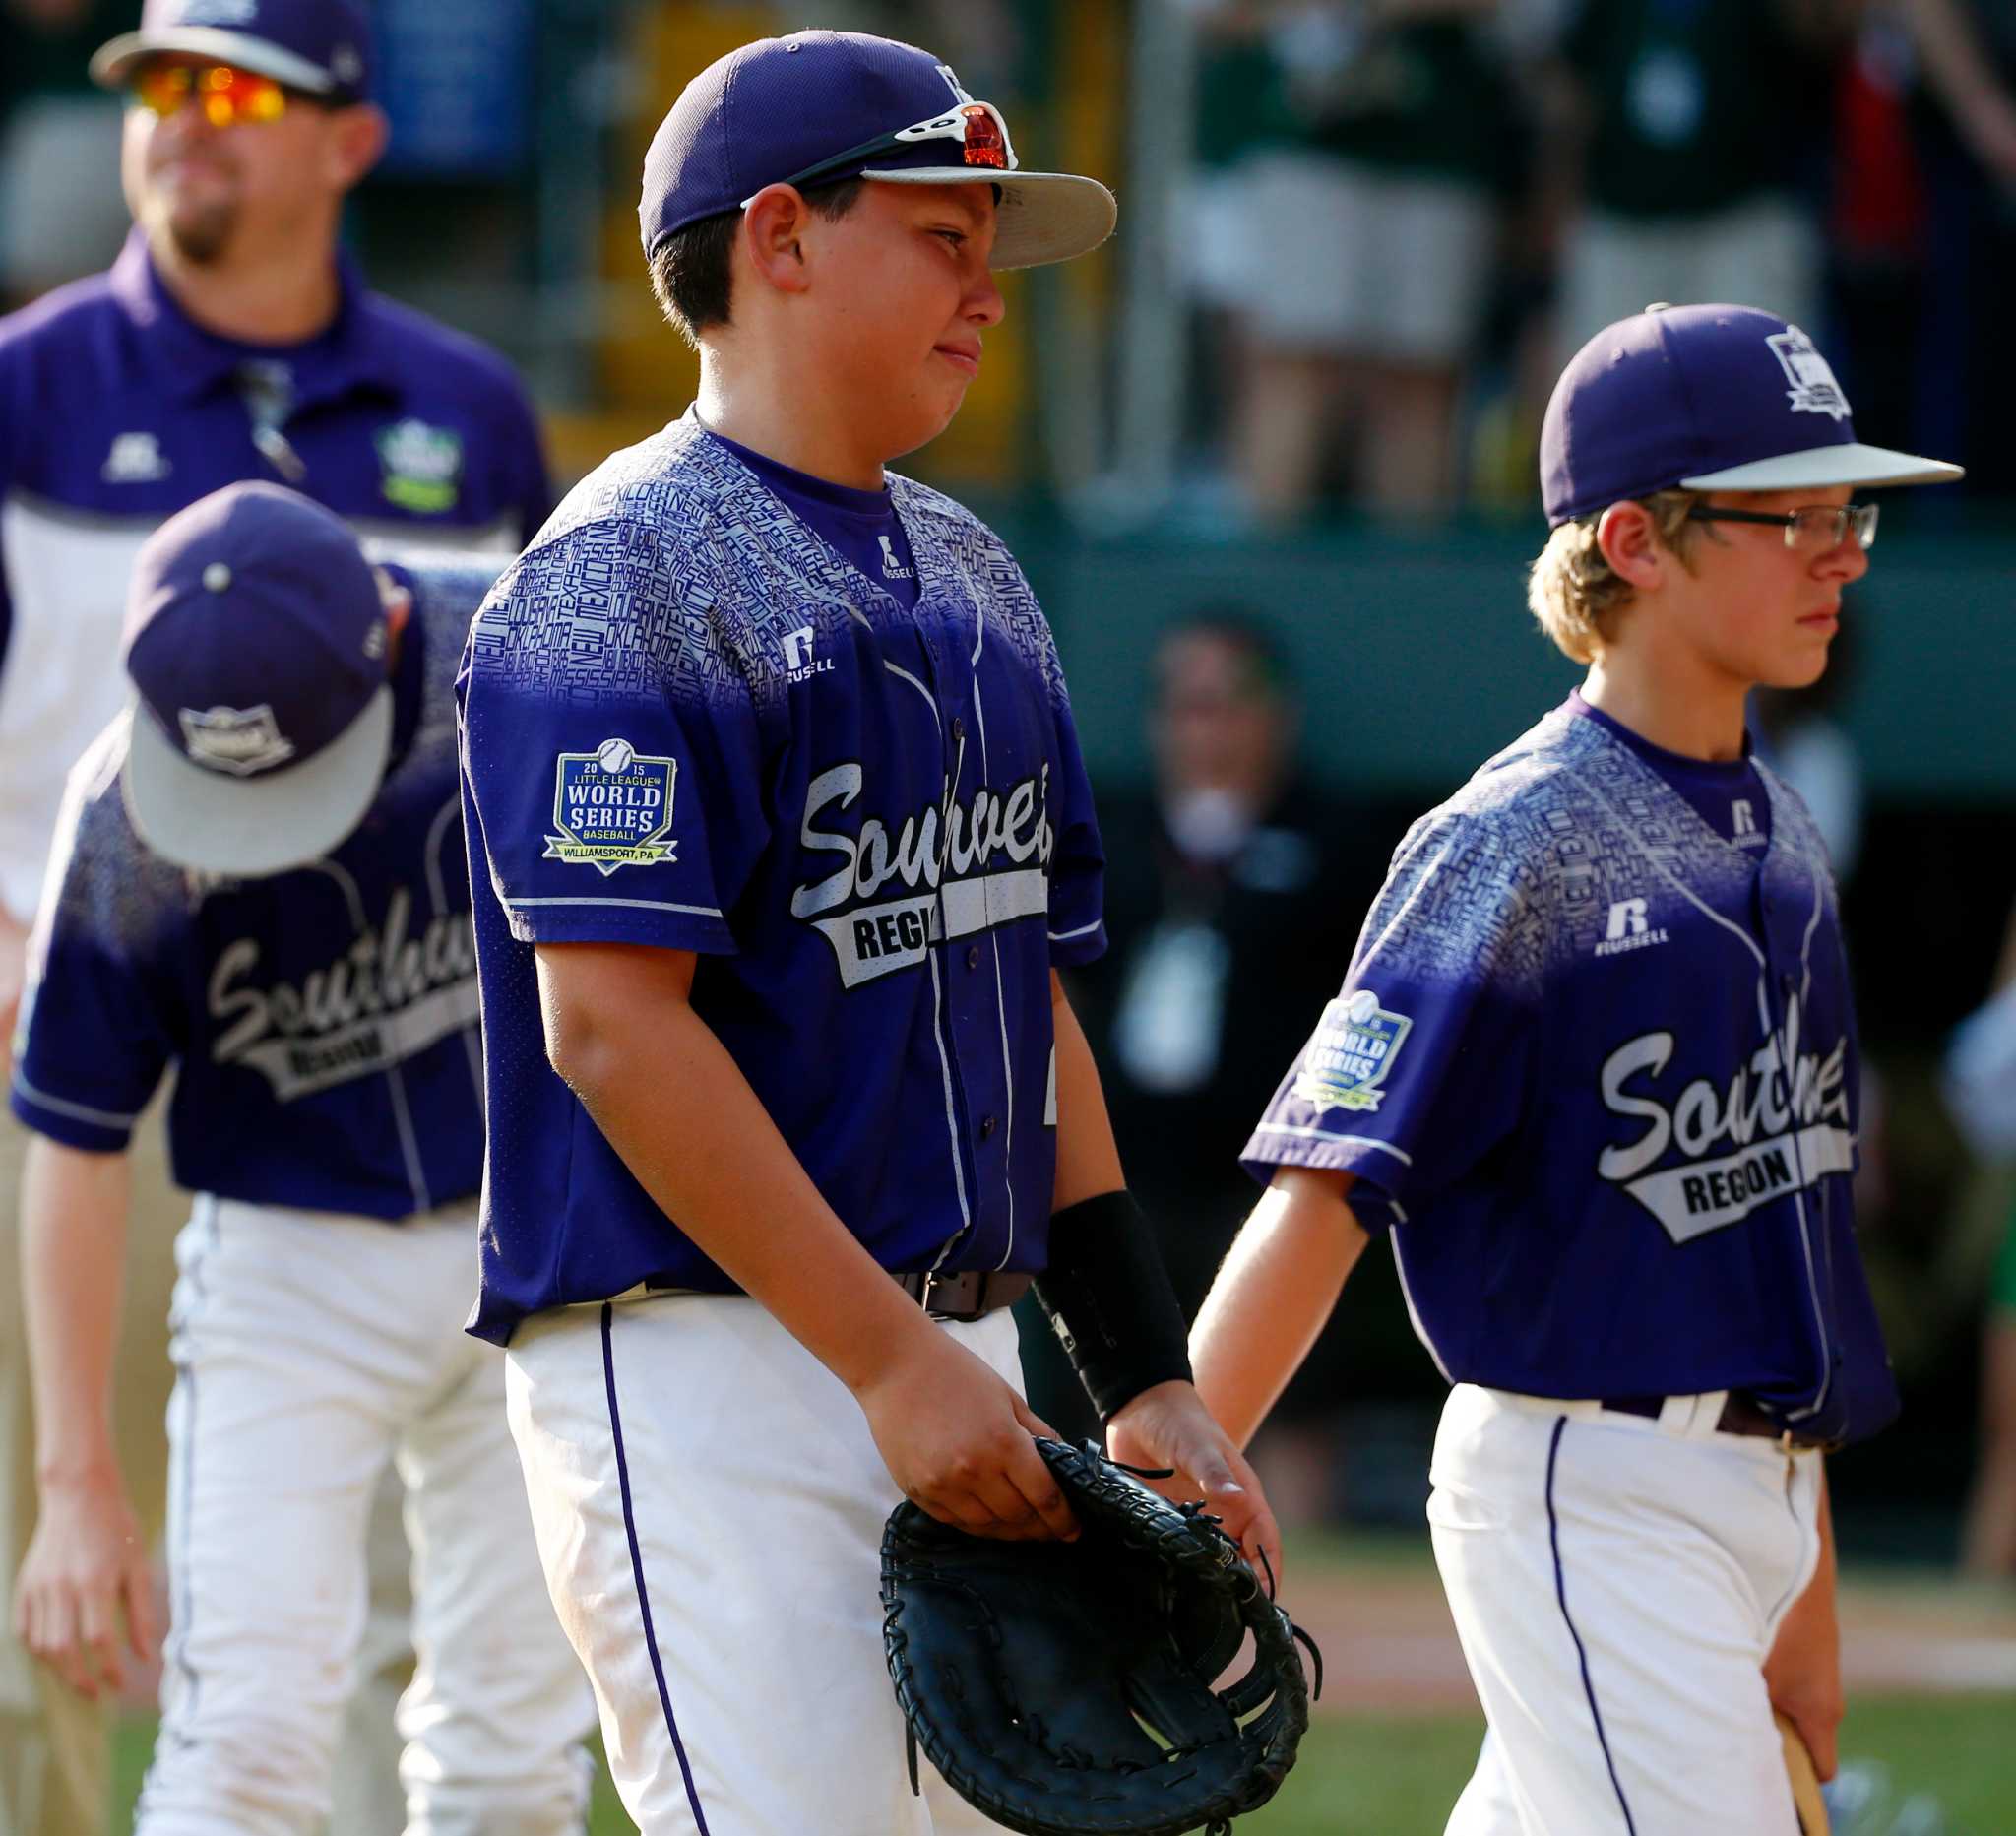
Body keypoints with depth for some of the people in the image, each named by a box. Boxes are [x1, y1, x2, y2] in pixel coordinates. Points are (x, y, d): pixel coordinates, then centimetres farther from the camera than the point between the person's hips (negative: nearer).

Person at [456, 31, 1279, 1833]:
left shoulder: (970, 576, 19)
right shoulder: (623, 576, -9)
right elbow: (610, 1021, -17)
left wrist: (1148, 1381, 14)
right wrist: (894, 1361, -20)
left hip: (949, 1361, 9)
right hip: (699, 1370, -9)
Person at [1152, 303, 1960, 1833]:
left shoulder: (1781, 834, 13)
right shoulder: (1519, 844, -12)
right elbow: (1326, 1191, -18)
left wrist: (1809, 1601, 20)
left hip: (1758, 1491, 8)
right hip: (1587, 1484, -8)